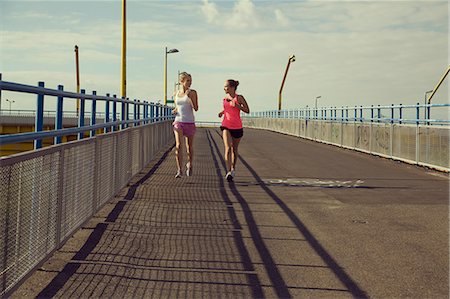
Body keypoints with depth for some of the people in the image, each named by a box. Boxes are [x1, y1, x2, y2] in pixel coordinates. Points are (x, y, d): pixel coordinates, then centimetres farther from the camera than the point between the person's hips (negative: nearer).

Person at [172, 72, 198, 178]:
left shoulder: (192, 92, -1)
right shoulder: (176, 94, 9)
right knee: (178, 145, -14)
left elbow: (196, 108, -10)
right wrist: (174, 111, 2)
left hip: (190, 122, -1)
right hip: (178, 122, 2)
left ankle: (189, 165, 35)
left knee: (189, 146, 9)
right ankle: (179, 170, -13)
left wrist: (190, 97, -20)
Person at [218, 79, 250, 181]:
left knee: (234, 149, 13)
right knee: (228, 148, -16)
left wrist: (237, 106, -18)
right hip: (226, 126, 2)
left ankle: (233, 168, 35)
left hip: (237, 127, -1)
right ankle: (228, 172, -23)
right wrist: (222, 112, 5)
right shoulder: (225, 98, 6)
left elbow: (247, 110, -6)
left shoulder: (239, 98, -6)